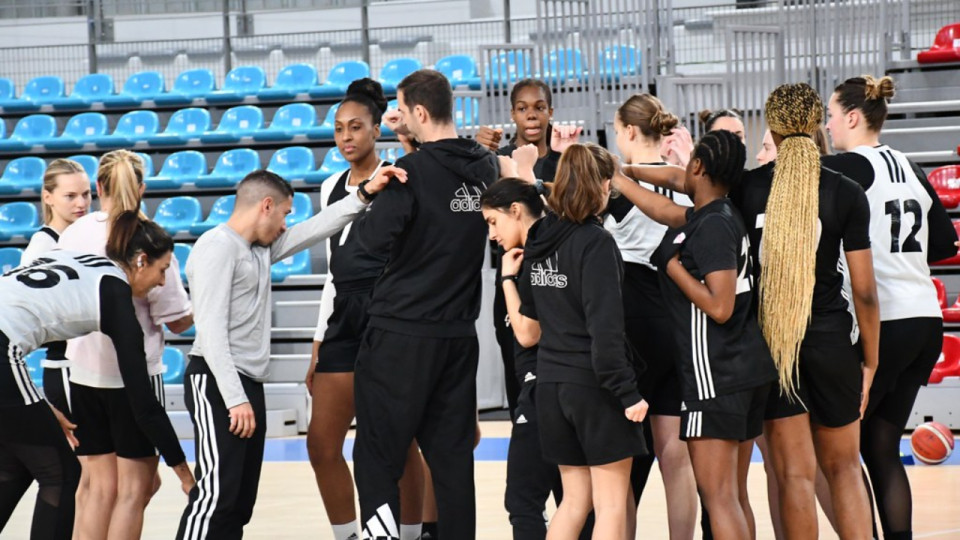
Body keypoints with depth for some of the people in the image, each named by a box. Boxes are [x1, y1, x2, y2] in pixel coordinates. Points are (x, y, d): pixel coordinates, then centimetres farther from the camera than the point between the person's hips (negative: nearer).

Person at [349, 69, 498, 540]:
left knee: (377, 457, 0)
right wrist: (418, 147, 17)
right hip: (460, 333, 6)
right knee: (452, 456, 11)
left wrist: (364, 213, 4)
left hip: (402, 332, -6)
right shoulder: (484, 168, 5)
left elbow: (377, 238, -16)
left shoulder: (412, 170, -14)